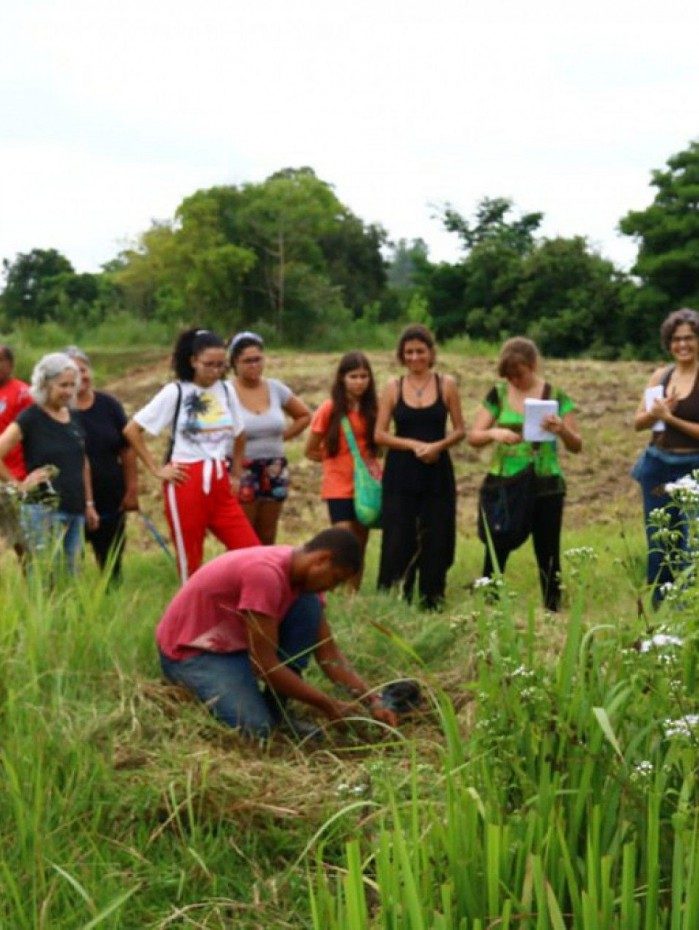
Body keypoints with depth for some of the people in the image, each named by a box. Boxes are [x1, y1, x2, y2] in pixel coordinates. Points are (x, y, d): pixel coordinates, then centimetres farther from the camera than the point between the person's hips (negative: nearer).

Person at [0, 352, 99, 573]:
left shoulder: (74, 418, 12)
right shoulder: (30, 418, -8)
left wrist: (89, 504, 19)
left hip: (75, 512, 7)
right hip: (44, 511, -7)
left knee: (71, 578, 11)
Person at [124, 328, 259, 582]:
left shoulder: (226, 391, 10)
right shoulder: (175, 392, -4)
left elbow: (238, 435, 23)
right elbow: (131, 430, -4)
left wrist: (235, 475, 14)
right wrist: (156, 469, -5)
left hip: (220, 484, 4)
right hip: (187, 484, -4)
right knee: (190, 561, 2)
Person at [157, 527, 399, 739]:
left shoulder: (303, 574, -3)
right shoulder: (266, 573, -32)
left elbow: (328, 654, 0)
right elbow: (266, 665, -29)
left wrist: (373, 702, -10)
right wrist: (329, 705, -21)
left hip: (235, 641, 9)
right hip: (188, 650, -9)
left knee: (309, 606, -11)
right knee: (257, 727, -27)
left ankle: (275, 708, -5)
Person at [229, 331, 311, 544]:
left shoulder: (276, 388, 5)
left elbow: (304, 416, 18)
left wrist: (282, 437, 7)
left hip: (274, 471, 5)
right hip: (241, 471, -5)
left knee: (267, 540, 10)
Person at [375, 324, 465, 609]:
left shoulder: (446, 385, 4)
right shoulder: (393, 388, 3)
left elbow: (459, 430, 5)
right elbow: (380, 434, 0)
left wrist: (439, 445, -14)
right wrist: (414, 445, -13)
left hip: (437, 472, 1)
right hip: (401, 474, 0)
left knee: (436, 539, 3)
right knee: (398, 540, -2)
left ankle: (432, 601, 14)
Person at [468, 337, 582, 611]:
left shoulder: (555, 397, 0)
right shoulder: (498, 394, 3)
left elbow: (577, 446, -1)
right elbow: (473, 436, 2)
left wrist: (561, 429, -22)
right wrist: (494, 433, -20)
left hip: (545, 488, -1)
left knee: (548, 558, 4)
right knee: (494, 556, 1)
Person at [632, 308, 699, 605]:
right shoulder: (661, 375, 6)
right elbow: (638, 422, 7)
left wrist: (671, 417, -17)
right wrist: (657, 412, -12)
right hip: (657, 468, 5)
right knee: (658, 546, 13)